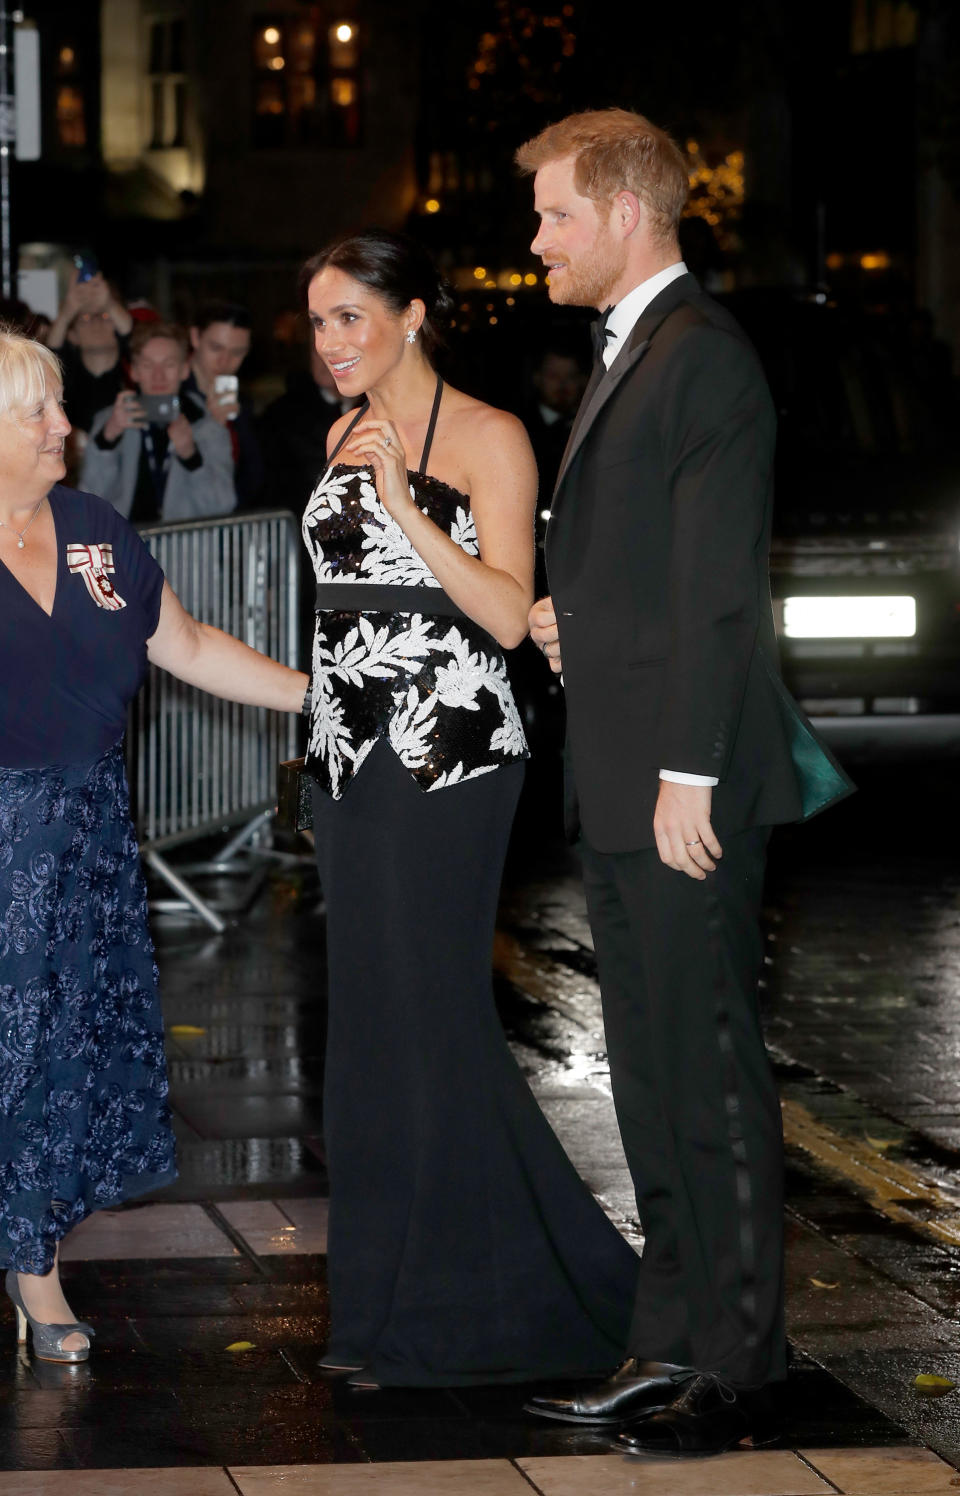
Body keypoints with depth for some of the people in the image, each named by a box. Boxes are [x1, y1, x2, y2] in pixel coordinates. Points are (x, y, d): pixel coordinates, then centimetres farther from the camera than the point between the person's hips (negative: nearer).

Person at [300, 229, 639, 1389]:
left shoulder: (486, 438, -8)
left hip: (449, 761, -7)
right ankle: (388, 1303, 18)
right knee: (369, 1021, 9)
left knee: (433, 1020, -5)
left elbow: (510, 612, -16)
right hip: (353, 760, 8)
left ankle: (459, 1311, 7)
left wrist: (408, 508, -24)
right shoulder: (347, 437, 14)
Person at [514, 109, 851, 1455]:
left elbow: (719, 586, -18)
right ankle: (669, 1343, 21)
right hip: (620, 788, 10)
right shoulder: (629, 354, 18)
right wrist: (574, 621, 7)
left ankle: (736, 1369, 3)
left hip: (684, 790, -10)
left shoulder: (701, 354, -13)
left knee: (712, 1072, -4)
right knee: (649, 1075, 13)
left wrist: (688, 775, -20)